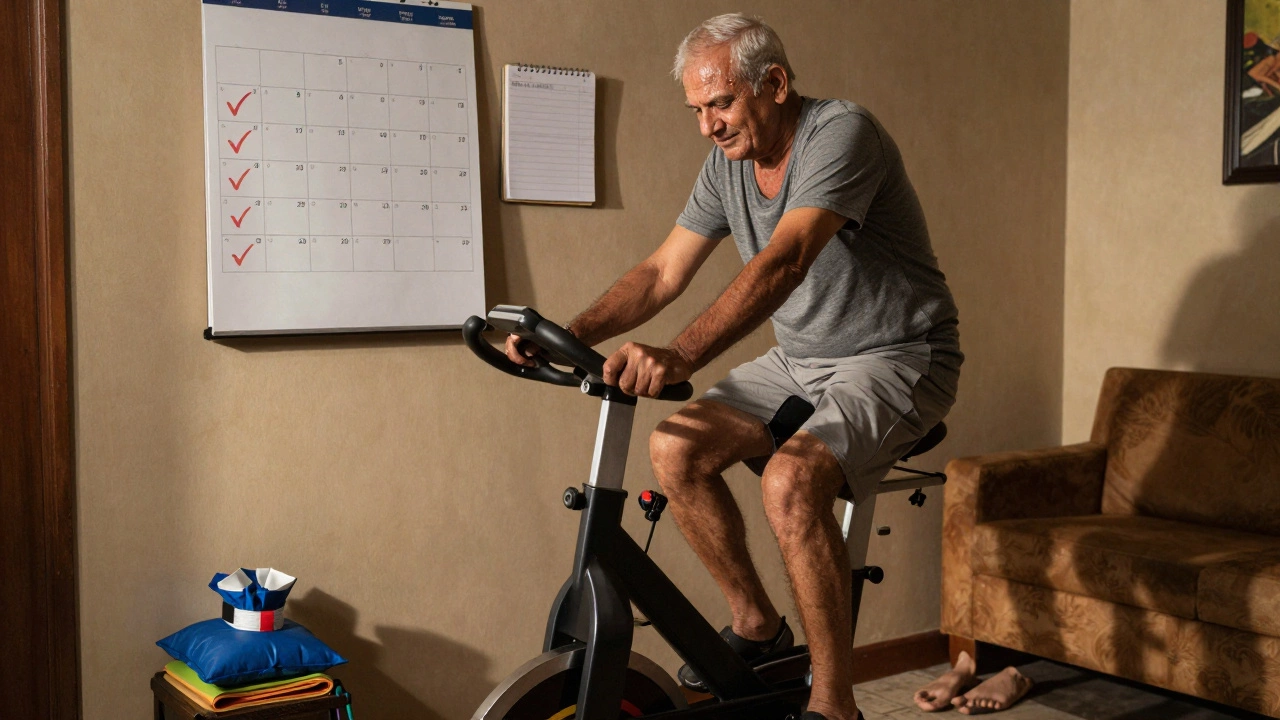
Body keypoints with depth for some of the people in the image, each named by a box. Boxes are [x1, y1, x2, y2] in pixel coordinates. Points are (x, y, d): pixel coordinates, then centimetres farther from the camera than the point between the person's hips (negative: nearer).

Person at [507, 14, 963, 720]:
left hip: (895, 359, -8)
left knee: (789, 479, -32)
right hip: (799, 362, 8)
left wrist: (680, 357, -48)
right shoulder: (728, 162, 3)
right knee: (677, 449, -10)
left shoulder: (840, 133, -21)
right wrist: (569, 335, -15)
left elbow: (784, 262, -36)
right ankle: (756, 624, 9)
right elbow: (662, 271, 1)